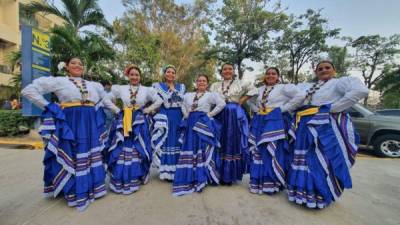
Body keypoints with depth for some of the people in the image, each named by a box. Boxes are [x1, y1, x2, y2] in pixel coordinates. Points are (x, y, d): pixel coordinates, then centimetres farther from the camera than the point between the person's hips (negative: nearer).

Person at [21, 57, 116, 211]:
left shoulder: (94, 85, 15)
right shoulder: (58, 81, 3)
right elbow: (28, 90, 2)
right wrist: (48, 106, -4)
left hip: (90, 124, 4)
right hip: (69, 123, -4)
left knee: (90, 155, 11)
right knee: (71, 155, 3)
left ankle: (91, 187, 27)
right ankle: (75, 192, 19)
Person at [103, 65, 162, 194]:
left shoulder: (146, 90, 4)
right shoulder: (120, 88, 7)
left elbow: (159, 101, 7)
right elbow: (107, 99, 14)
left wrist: (147, 110, -1)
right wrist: (117, 110, 1)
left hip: (139, 123, 0)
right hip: (123, 122, 1)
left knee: (138, 151, 2)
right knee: (121, 151, 0)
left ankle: (135, 179, 18)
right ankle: (120, 180, 14)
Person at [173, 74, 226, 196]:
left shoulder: (210, 95, 2)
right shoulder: (188, 95, 17)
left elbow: (222, 104, -10)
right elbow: (183, 106, 29)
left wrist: (210, 114, -10)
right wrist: (186, 115, 11)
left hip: (203, 124, -4)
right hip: (191, 124, 5)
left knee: (202, 150, -5)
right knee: (189, 149, 5)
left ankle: (201, 178, 6)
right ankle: (189, 178, 16)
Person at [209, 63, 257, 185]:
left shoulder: (239, 83, 11)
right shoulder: (215, 85, 16)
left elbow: (253, 90, 4)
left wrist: (241, 101, -2)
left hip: (235, 115, -1)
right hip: (220, 115, 2)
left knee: (234, 143, -1)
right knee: (221, 144, 3)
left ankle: (230, 175, 11)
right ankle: (221, 175, 14)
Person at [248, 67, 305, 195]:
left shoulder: (284, 87, 0)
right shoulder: (260, 89, 16)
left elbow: (300, 96, -11)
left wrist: (284, 108, -11)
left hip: (276, 122, -6)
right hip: (260, 122, 6)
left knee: (273, 152, -6)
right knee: (258, 152, 7)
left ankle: (272, 184, 8)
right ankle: (258, 182, 20)